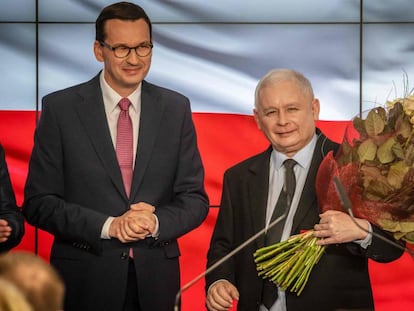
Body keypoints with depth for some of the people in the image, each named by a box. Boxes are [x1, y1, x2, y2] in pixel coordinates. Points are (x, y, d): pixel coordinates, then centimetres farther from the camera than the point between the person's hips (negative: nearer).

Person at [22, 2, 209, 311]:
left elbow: (195, 199, 3)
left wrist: (155, 223, -16)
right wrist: (108, 226, -17)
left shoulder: (176, 108, 3)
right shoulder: (59, 108, -4)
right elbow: (38, 202, -6)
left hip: (157, 283, 2)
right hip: (85, 282, -2)